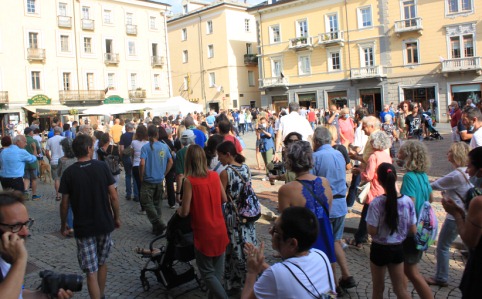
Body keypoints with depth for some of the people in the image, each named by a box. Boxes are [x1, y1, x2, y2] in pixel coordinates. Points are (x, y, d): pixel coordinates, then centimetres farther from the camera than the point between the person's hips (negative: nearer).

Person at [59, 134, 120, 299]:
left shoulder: (69, 173, -7)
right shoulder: (102, 166, -7)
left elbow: (65, 203, -4)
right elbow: (113, 196, -6)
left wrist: (63, 225, 10)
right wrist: (117, 217, 7)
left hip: (83, 228, -2)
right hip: (105, 224, 2)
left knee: (91, 271, 3)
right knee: (102, 263, 22)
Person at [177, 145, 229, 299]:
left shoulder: (189, 181, -17)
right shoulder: (215, 175, -3)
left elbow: (185, 212, -15)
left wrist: (179, 210, 6)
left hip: (204, 233, -5)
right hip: (220, 230, 5)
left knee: (207, 273, 9)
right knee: (218, 271, 17)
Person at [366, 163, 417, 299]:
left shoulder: (377, 203, -23)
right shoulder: (408, 201, -10)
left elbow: (372, 231, -21)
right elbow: (413, 231, -4)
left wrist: (368, 221, -3)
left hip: (379, 249, -3)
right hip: (398, 248, 3)